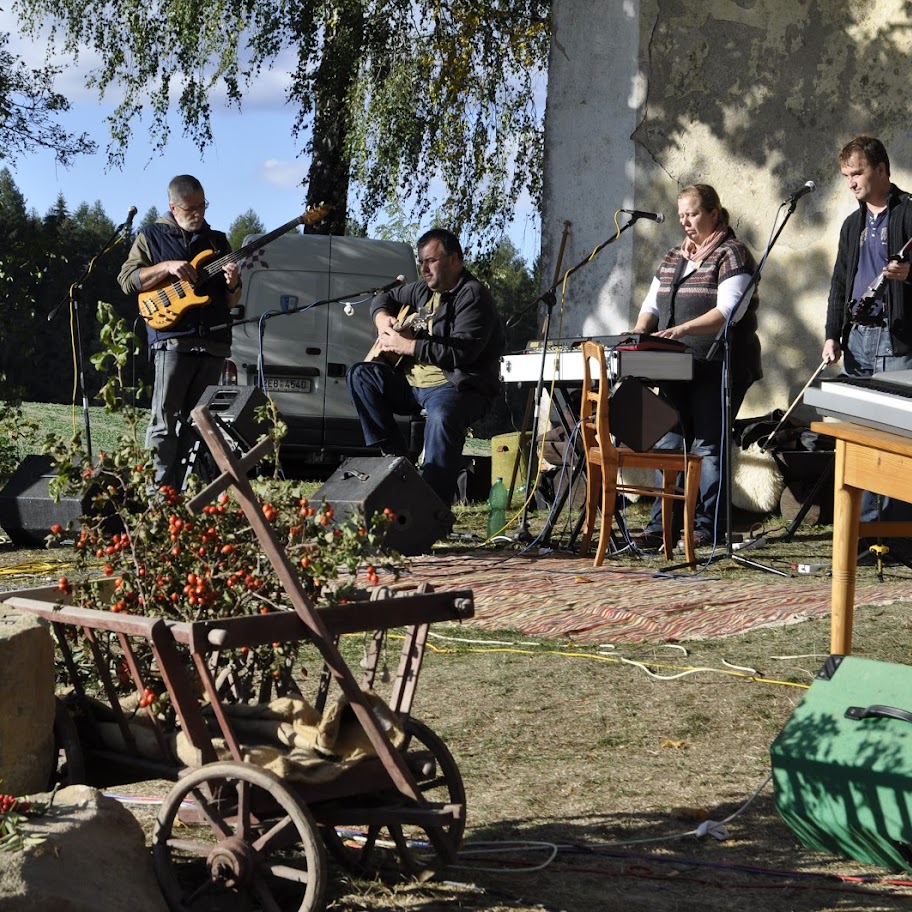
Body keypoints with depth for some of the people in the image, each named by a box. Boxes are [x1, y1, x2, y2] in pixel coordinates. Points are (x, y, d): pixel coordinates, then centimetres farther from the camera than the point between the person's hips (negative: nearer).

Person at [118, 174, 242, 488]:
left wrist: (232, 284, -3)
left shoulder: (217, 241, 19)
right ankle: (160, 489, -8)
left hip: (214, 342, 4)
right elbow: (127, 280, 1)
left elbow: (232, 301, 20)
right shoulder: (152, 236, 9)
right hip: (172, 339, -4)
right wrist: (167, 268, -11)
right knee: (165, 418, -8)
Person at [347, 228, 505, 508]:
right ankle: (393, 452, -7)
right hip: (413, 382, 9)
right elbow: (384, 298, 32)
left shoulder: (473, 296, -12)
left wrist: (407, 346, -22)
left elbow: (462, 351, -25)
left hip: (457, 387, -9)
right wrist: (382, 318, 6)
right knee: (361, 374, -2)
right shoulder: (423, 289, 15)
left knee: (443, 417, -39)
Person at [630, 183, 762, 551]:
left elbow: (728, 310, -17)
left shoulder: (732, 254, -5)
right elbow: (652, 304, 18)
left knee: (708, 446, -4)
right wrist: (639, 332, -3)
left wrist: (683, 329, -27)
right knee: (668, 444, 4)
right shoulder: (673, 258, 18)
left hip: (719, 367, -7)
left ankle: (707, 526, 2)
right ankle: (660, 525, 7)